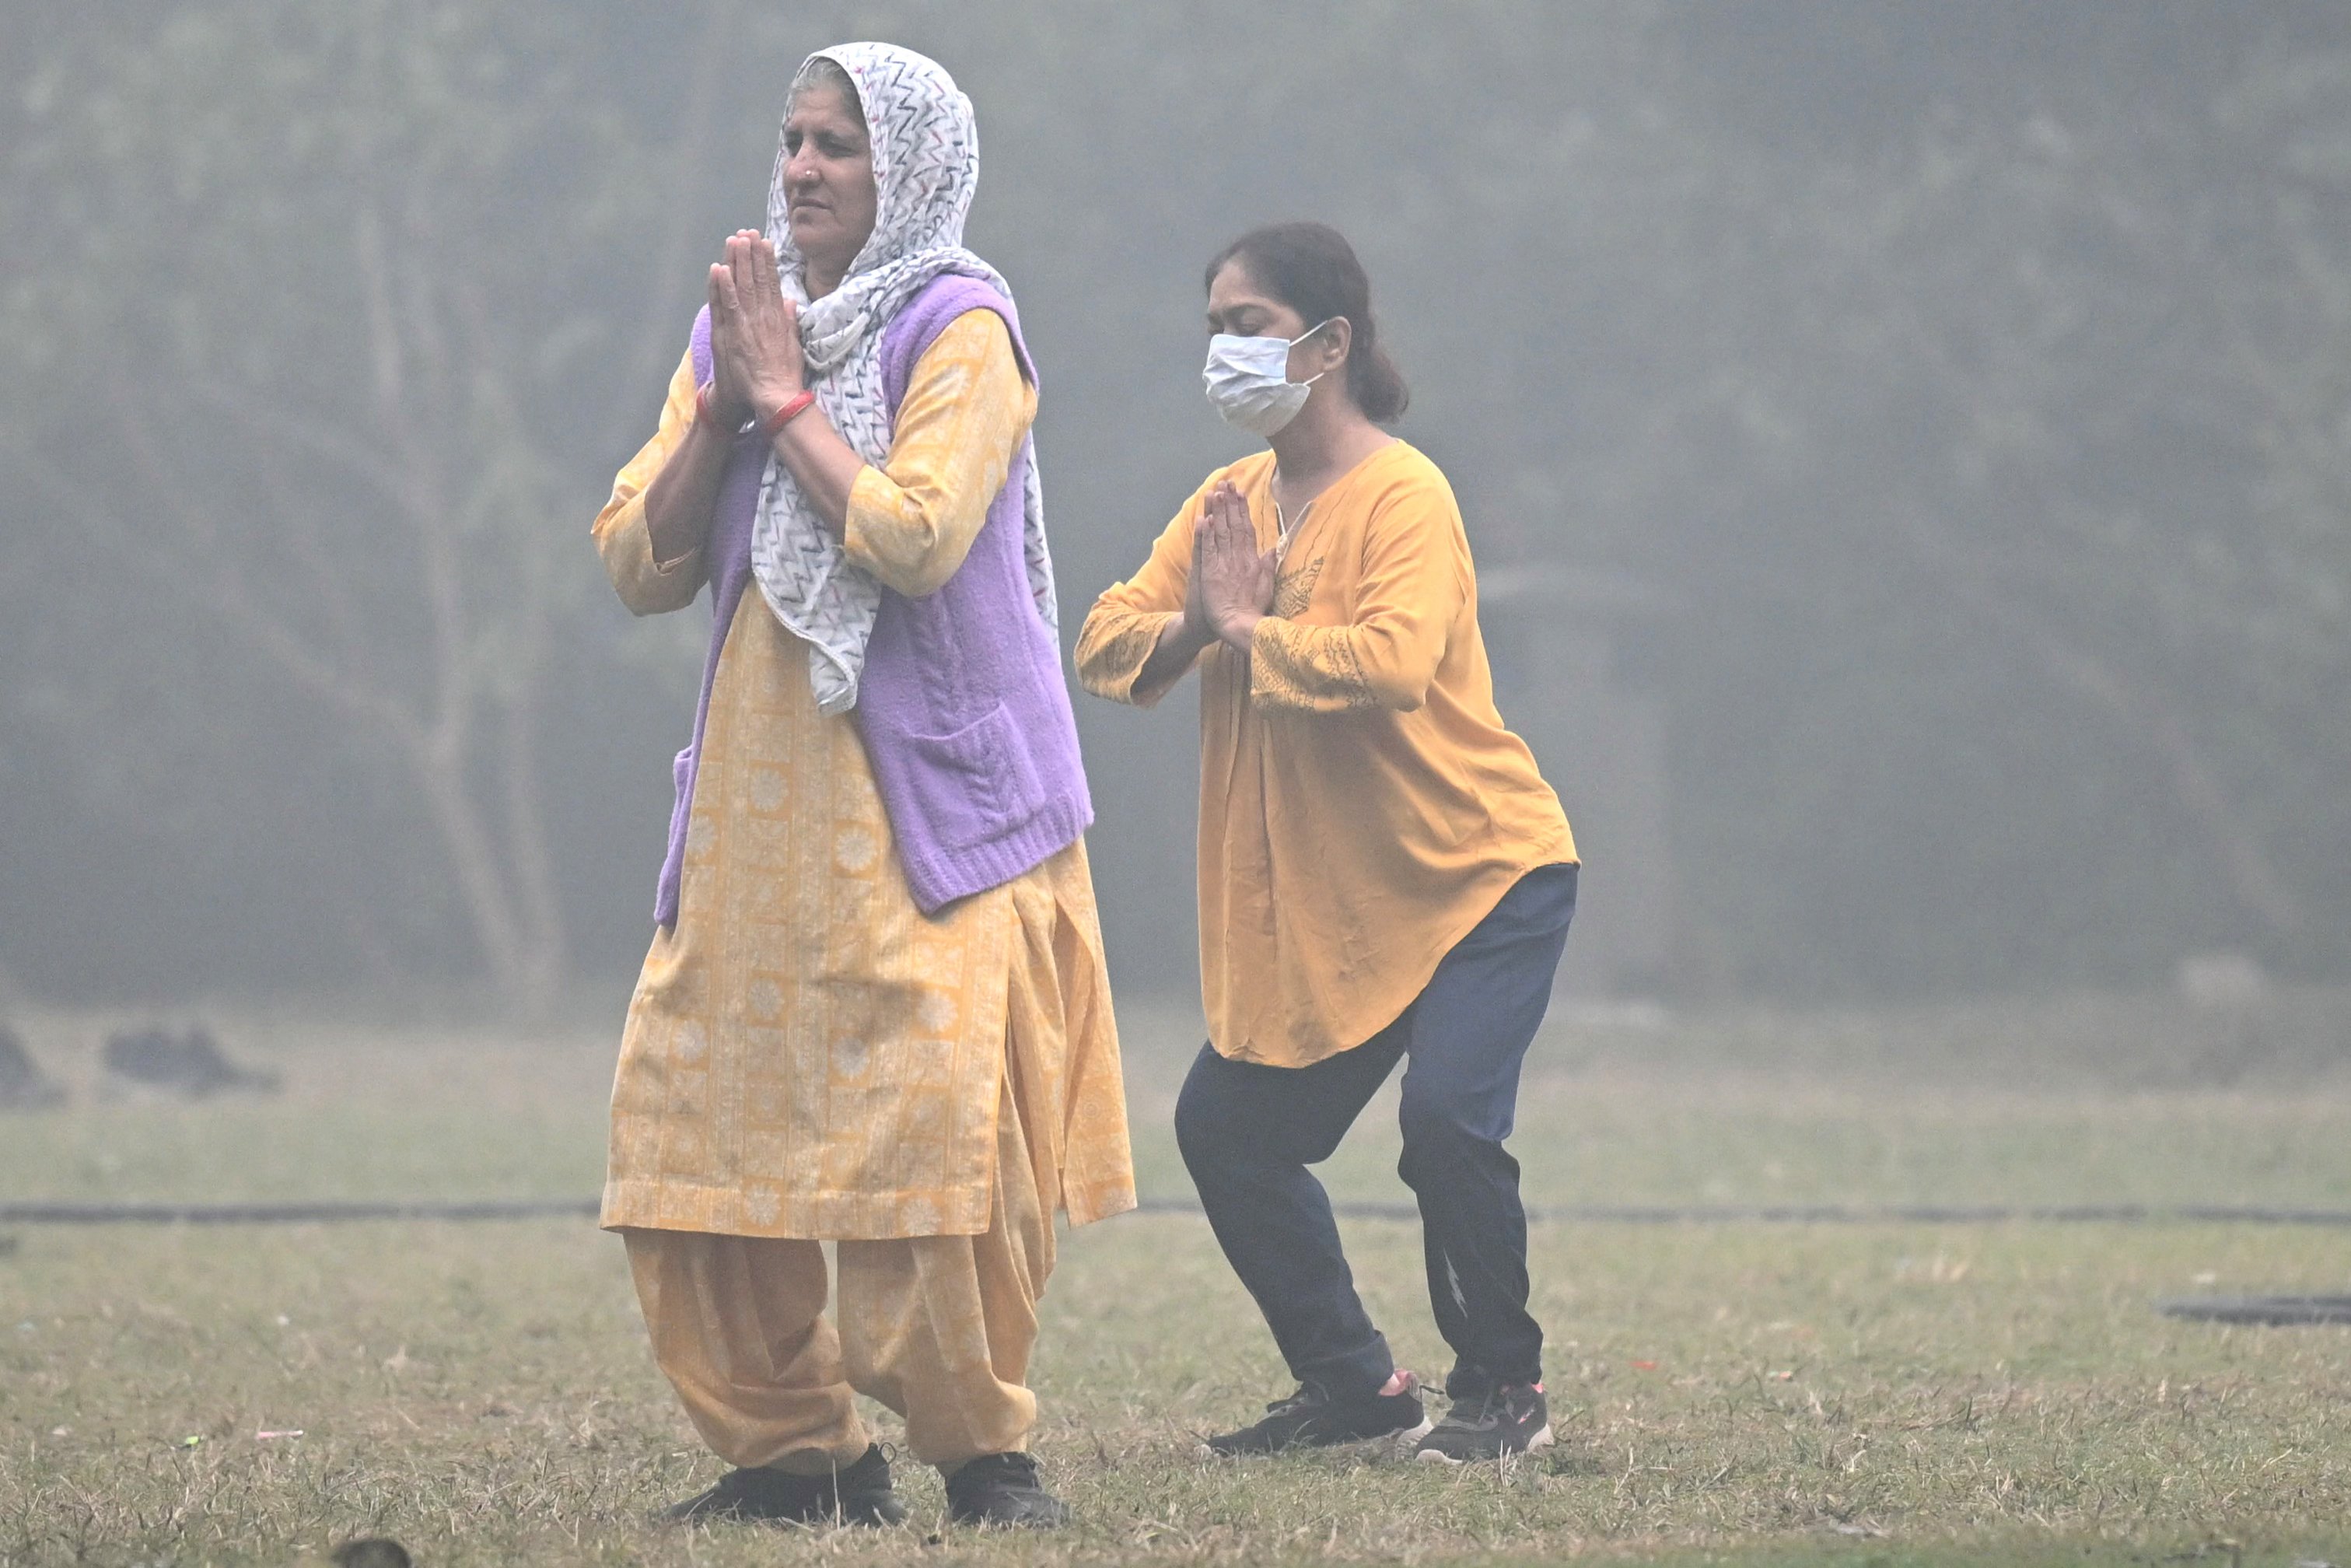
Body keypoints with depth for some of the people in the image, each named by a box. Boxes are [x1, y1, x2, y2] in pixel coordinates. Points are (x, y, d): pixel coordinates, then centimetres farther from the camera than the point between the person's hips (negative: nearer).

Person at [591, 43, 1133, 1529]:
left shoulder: (961, 331, -4)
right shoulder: (737, 328, 14)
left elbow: (913, 535, -18)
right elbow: (641, 564, 9)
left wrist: (788, 398, -9)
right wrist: (723, 406, -3)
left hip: (927, 805, -6)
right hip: (755, 807, 6)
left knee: (939, 1125, -13)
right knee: (692, 1125, 1)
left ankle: (984, 1447, 0)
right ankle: (794, 1447, 11)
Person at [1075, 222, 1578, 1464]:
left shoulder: (1401, 496, -16)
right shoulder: (1226, 507, 7)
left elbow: (1392, 661, -32)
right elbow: (1104, 647, 0)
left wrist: (1248, 630, -21)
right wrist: (1192, 626, -19)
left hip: (1477, 877, -8)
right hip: (1318, 902, 8)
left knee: (1448, 1117, -23)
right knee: (1226, 1128, 7)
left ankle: (1505, 1393, -3)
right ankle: (1354, 1385, 21)